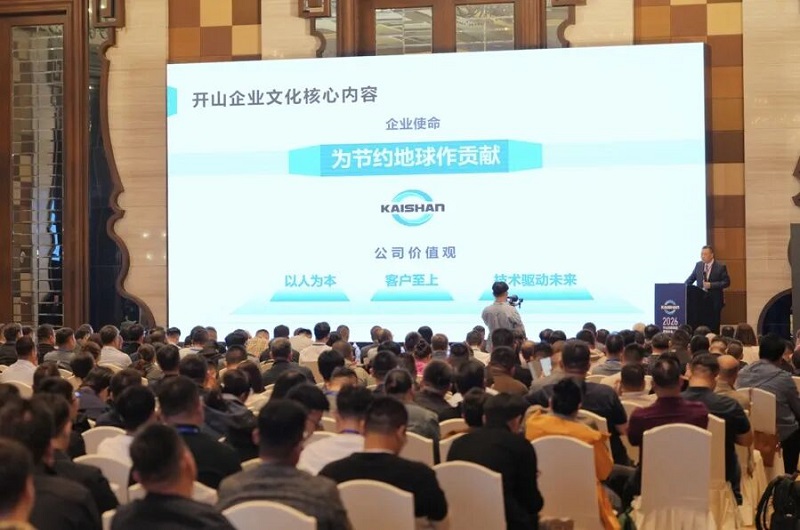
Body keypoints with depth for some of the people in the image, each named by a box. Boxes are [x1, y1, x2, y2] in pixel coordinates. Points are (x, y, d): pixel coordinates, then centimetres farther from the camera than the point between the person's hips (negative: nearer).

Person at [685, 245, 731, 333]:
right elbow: (690, 279, 19)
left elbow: (726, 282, -7)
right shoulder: (698, 265, 9)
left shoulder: (720, 266, -4)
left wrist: (711, 285, -16)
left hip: (714, 300, -3)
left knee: (714, 326, -2)